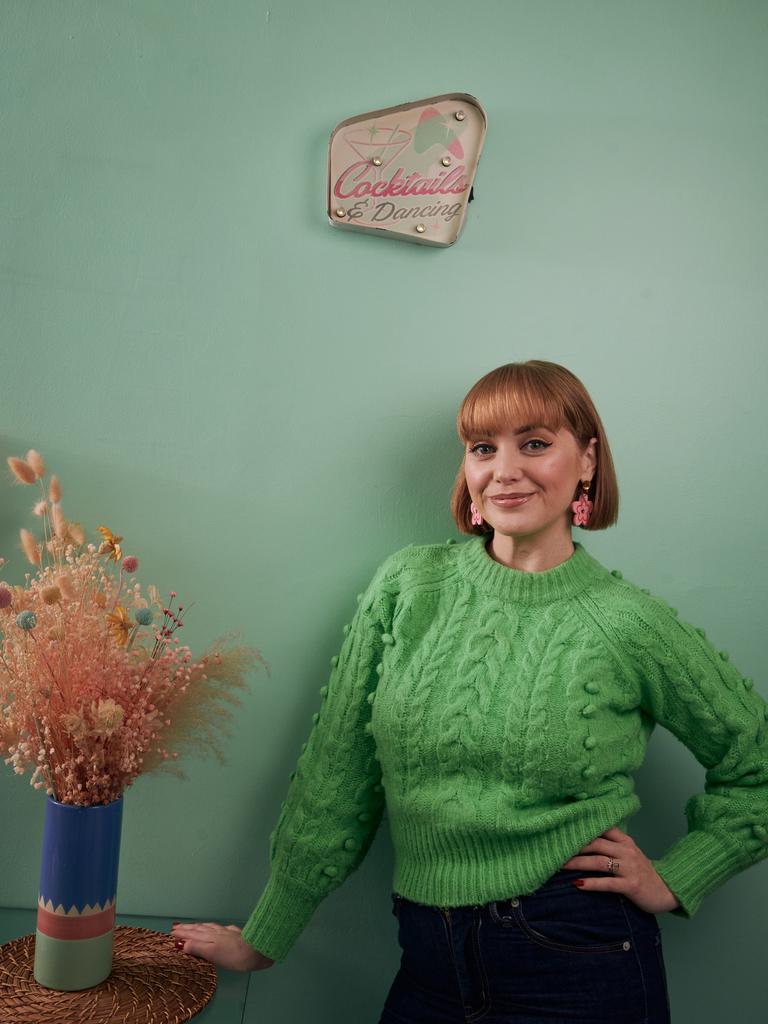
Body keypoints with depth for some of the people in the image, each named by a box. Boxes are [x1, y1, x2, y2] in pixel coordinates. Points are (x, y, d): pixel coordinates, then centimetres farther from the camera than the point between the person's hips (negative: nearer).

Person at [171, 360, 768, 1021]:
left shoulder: (630, 623, -8)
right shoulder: (406, 587, -3)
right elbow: (334, 780, 1)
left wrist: (672, 881, -3)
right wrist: (261, 940, 6)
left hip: (582, 971, -2)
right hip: (431, 963, 3)